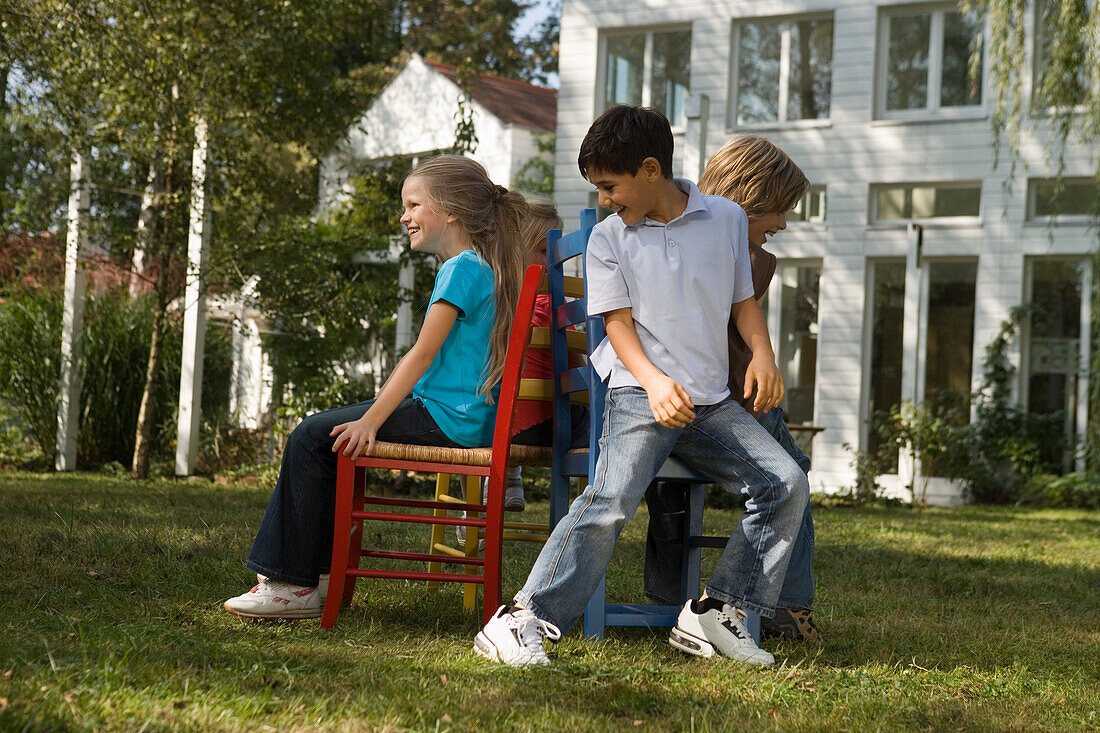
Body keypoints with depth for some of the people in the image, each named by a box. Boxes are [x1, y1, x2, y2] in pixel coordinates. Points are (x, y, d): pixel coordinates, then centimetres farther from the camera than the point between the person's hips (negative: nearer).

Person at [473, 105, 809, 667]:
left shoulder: (727, 219, 9)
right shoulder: (609, 238, 5)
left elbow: (742, 300, 18)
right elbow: (618, 323, -2)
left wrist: (762, 353, -2)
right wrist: (655, 382, -20)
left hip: (711, 400, 4)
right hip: (640, 393, -3)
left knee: (787, 483, -11)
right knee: (611, 499, -25)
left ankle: (715, 613, -3)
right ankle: (522, 621, -28)